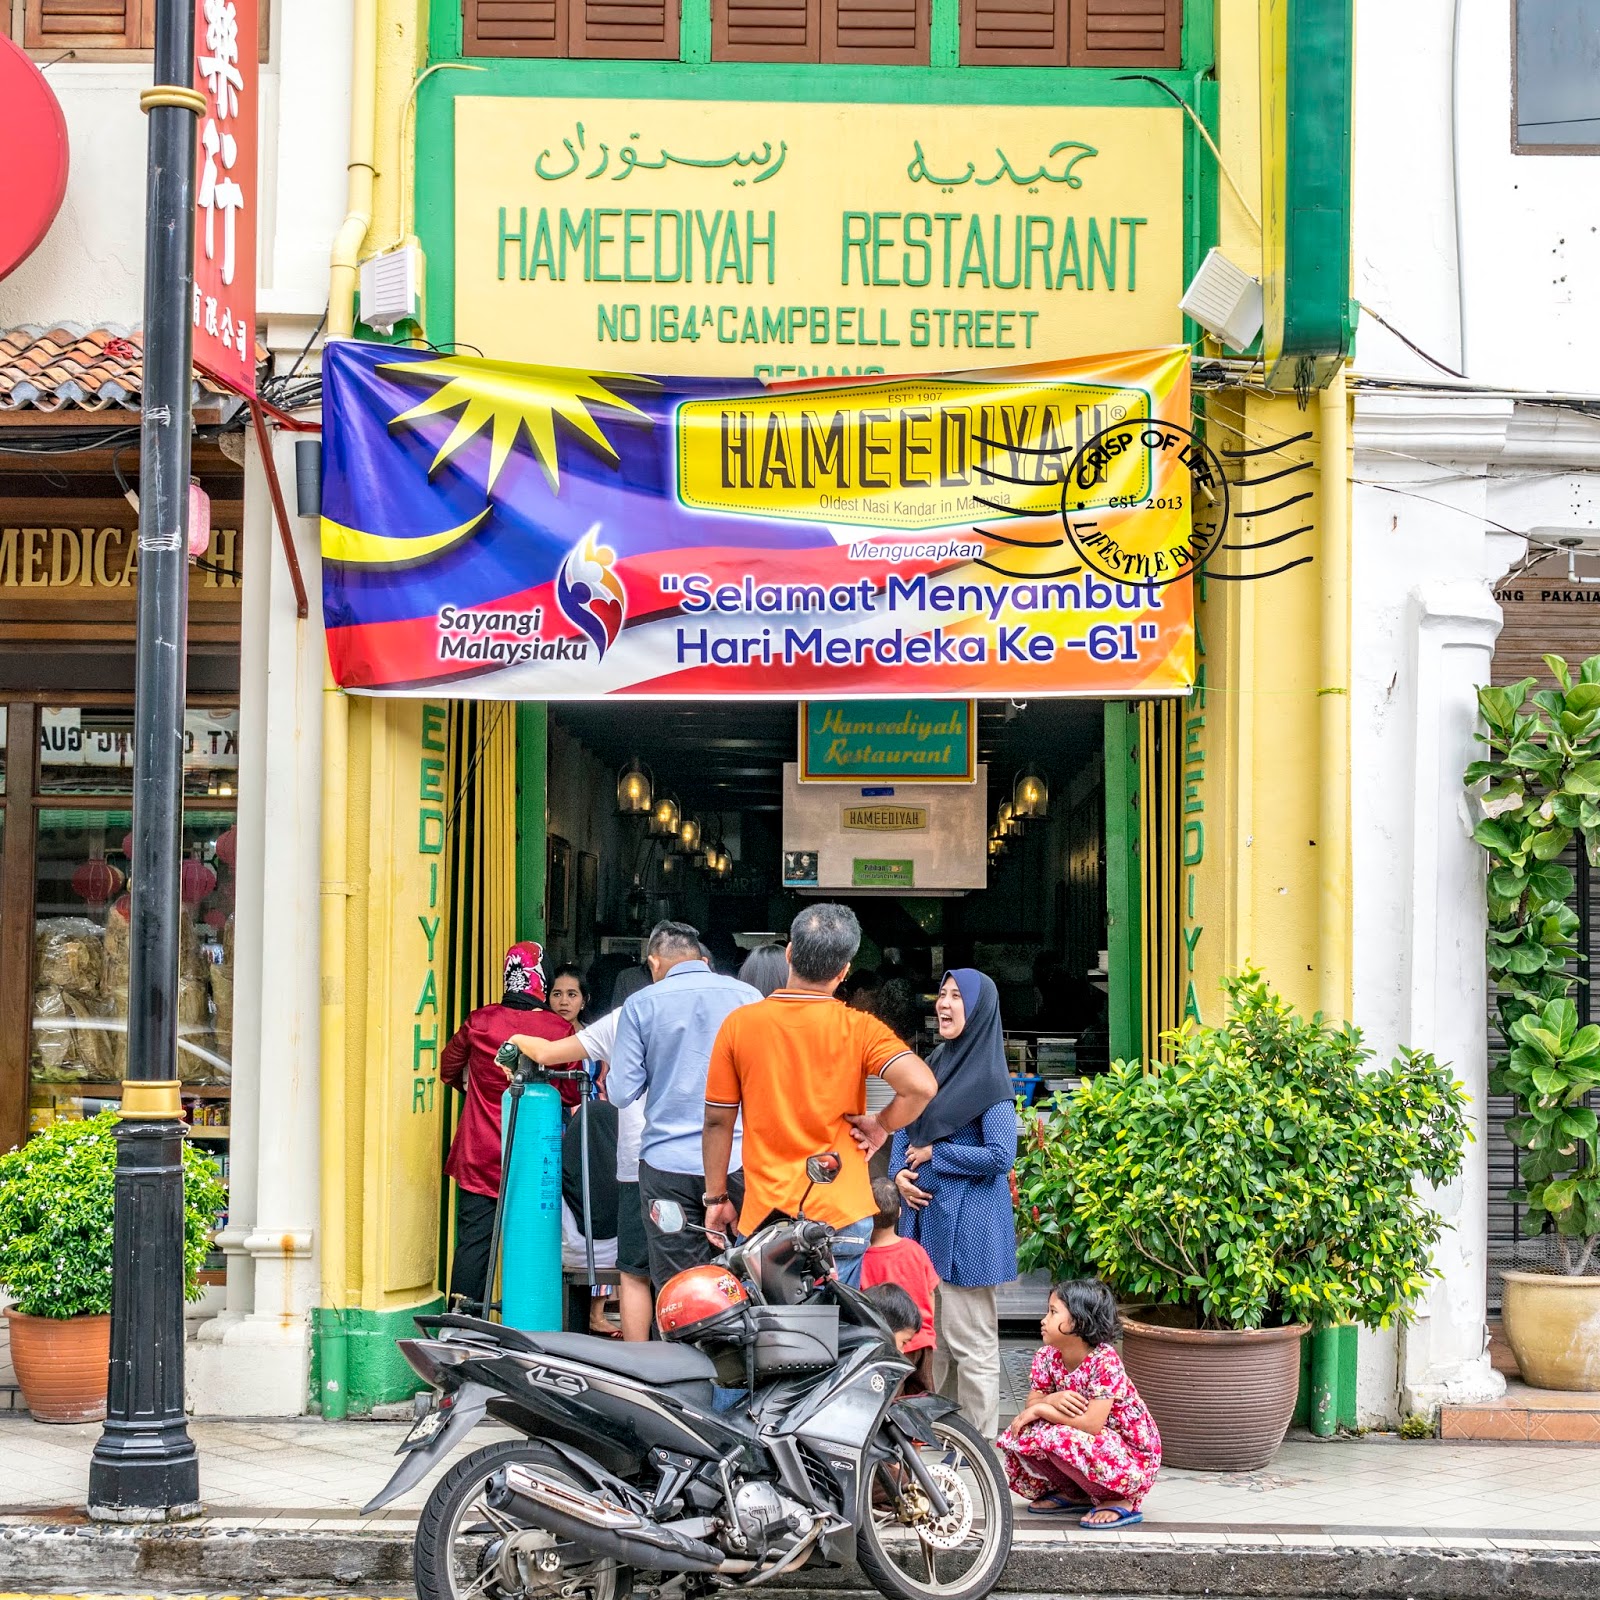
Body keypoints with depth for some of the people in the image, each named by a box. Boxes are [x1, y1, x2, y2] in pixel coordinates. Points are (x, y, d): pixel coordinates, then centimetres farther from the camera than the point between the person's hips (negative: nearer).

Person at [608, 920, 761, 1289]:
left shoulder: (641, 1004, 0)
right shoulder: (748, 996, 5)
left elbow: (621, 1093, -2)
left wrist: (608, 1078, 19)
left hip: (668, 1165, -2)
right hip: (737, 1161, 2)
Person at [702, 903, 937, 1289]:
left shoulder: (738, 1025, -2)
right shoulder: (857, 1029, -6)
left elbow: (717, 1122, 3)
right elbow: (921, 1086, -19)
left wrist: (716, 1199, 13)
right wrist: (880, 1126, -1)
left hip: (764, 1215, 1)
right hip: (840, 1215, -1)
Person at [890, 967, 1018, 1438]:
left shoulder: (988, 1077, -11)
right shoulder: (936, 1065, 12)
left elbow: (1000, 1156, -17)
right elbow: (906, 1127, 19)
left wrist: (933, 1154, -11)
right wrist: (900, 1173, 1)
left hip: (968, 1227, -8)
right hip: (926, 1217, 8)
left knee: (970, 1344, -3)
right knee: (931, 1335, 14)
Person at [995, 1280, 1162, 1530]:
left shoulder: (1104, 1361, -24)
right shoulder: (1048, 1357, -2)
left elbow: (1092, 1424, -30)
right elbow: (1032, 1403, -4)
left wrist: (1041, 1409, -23)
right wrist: (1050, 1400, -27)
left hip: (1133, 1456, -7)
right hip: (1095, 1446, 7)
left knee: (1057, 1438, -32)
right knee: (1017, 1436, -10)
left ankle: (1119, 1501, -12)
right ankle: (1075, 1494, 6)